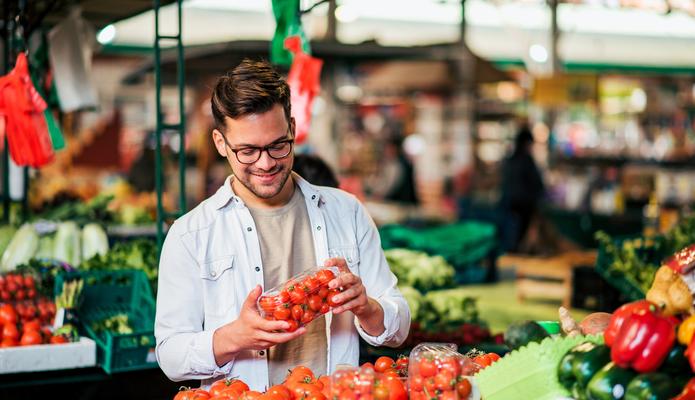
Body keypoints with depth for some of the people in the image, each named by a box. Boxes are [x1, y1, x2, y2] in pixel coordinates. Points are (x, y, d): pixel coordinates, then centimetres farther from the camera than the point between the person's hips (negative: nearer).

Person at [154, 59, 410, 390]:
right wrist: (235, 337, -18)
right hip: (241, 395, -2)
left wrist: (364, 307, -11)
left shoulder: (346, 212, 8)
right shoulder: (189, 235, 1)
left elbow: (397, 329, 9)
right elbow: (171, 356, -2)